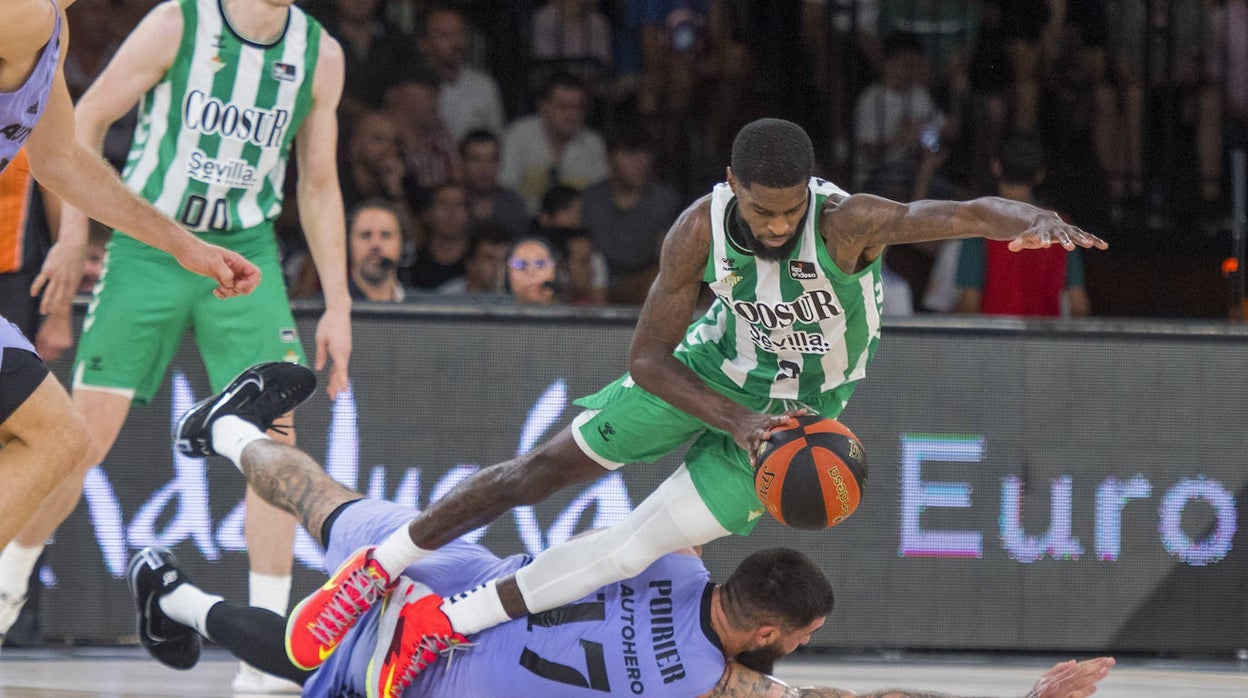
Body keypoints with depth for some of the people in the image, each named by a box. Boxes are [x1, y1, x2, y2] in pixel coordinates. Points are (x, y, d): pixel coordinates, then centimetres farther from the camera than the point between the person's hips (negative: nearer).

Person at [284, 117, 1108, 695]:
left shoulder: (847, 223, -36)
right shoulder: (701, 231, -26)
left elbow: (956, 214, -52)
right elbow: (648, 360, -18)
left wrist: (1028, 219, -74)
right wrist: (735, 421, -33)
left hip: (802, 408, -2)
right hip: (713, 374, 2)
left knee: (647, 541, -13)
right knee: (549, 465, 0)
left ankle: (444, 625, -3)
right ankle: (376, 567, 16)